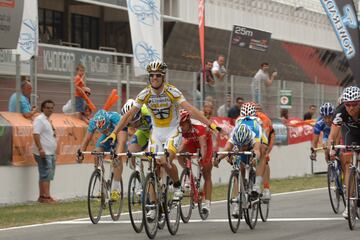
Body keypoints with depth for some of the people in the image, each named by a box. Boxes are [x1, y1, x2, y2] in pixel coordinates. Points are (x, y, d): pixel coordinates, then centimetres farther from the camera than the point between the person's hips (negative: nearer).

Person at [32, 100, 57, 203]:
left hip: (50, 153, 10)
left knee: (48, 175, 10)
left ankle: (42, 196, 14)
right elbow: (36, 134, -20)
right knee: (46, 175, -12)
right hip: (43, 153, -10)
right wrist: (40, 149, -27)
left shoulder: (48, 120, 19)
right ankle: (47, 197, -13)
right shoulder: (39, 119, -10)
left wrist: (54, 152, 25)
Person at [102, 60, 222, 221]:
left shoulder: (172, 92, -18)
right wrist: (114, 133, -14)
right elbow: (129, 115, -8)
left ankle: (177, 186, 4)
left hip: (173, 131, -3)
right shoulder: (145, 94, -10)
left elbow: (190, 110, -25)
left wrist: (209, 124, -34)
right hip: (156, 132, 3)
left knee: (166, 162, -25)